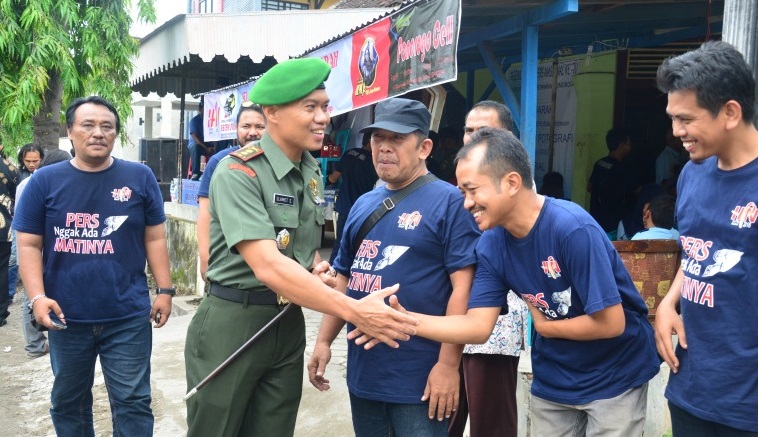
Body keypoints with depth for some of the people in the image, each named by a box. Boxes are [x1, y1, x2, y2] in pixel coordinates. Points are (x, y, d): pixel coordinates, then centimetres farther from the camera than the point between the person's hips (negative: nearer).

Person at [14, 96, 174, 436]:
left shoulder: (139, 177, 1)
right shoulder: (45, 181, 0)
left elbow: (155, 237, 5)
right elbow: (28, 245, 0)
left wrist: (164, 289, 1)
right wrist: (37, 297, -12)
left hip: (128, 316, -1)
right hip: (66, 318, 1)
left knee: (132, 402, 5)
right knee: (67, 401, 17)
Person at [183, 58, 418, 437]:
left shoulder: (313, 172, 6)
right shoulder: (238, 172, -18)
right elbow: (267, 265, -29)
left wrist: (317, 270, -4)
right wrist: (355, 311, -33)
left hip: (288, 325, 6)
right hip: (232, 323, -6)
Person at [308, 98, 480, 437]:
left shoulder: (449, 201, -9)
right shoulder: (363, 205, 11)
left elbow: (463, 286, -15)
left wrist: (448, 364, -18)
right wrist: (324, 341, 11)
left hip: (419, 377, -6)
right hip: (362, 370, 7)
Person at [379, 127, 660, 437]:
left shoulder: (572, 228, -29)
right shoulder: (491, 244, -11)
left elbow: (611, 323, -28)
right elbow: (477, 326, -13)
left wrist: (545, 326, -13)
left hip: (614, 378, -5)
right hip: (553, 380, 6)